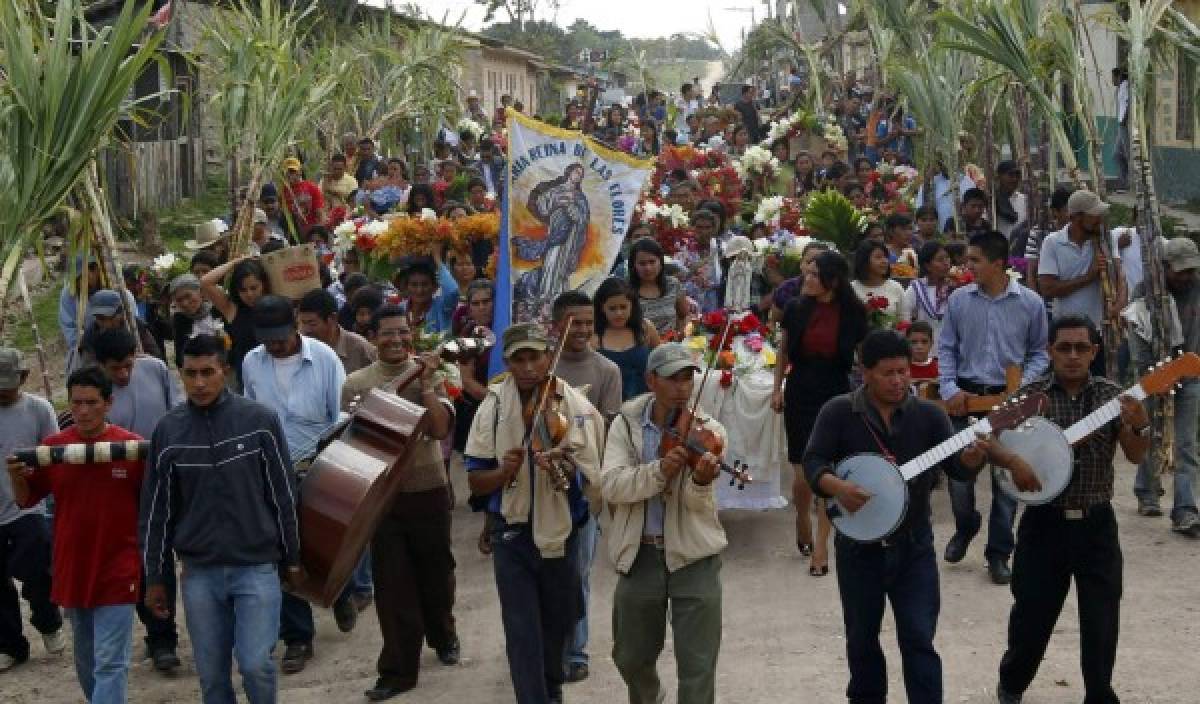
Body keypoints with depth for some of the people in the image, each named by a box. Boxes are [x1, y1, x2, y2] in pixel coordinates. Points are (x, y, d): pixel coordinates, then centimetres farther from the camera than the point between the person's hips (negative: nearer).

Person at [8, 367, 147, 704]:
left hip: (116, 572, -4)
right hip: (71, 571, 4)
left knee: (110, 663, -7)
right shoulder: (53, 446, 1)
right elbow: (26, 501, 10)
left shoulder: (133, 447, -8)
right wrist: (16, 477, -11)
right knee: (86, 662, 18)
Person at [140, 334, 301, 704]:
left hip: (257, 566, -2)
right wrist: (155, 577, 7)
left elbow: (283, 493, 2)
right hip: (198, 572, 2)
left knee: (255, 663, -11)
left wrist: (291, 558, 5)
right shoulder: (168, 430, 1)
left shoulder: (260, 420, -4)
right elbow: (156, 509, 6)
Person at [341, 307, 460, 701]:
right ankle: (398, 669, 10)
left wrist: (425, 385, -18)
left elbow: (441, 430, -13)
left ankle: (443, 636, 42)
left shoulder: (430, 376, -3)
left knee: (435, 572, 16)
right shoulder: (356, 383, -1)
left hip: (429, 490, 0)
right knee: (392, 582, 2)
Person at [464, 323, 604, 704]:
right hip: (512, 533, -1)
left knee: (558, 623, 19)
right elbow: (476, 482, -4)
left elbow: (596, 481, -7)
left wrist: (563, 469, -27)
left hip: (562, 530, 1)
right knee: (522, 631, -5)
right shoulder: (493, 408, -8)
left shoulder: (577, 408, -11)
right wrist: (504, 471, -24)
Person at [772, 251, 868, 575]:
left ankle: (821, 547, 8)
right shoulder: (796, 308, -3)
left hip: (836, 397, -1)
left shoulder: (852, 314, -7)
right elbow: (784, 351, 11)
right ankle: (802, 523, 32)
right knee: (804, 474, 1)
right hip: (800, 395, 1)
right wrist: (777, 388, 8)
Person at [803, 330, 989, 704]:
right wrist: (837, 487, -29)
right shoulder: (838, 412, -6)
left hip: (914, 546, 0)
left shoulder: (929, 414, -3)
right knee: (862, 637, 14)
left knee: (919, 638, -2)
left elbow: (957, 468, -8)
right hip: (858, 546, 0)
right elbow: (813, 461, -9)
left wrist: (972, 459, -31)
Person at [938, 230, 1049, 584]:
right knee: (958, 472, 0)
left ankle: (998, 554, 17)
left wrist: (1023, 384, -11)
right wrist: (950, 389, -5)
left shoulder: (1030, 303, -4)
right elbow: (947, 349, 7)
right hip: (966, 395, 1)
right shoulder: (959, 299, 0)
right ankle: (965, 528, 31)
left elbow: (1039, 353, 5)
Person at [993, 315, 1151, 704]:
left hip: (1097, 526, 1)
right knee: (1032, 616, 10)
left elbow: (1135, 456, -5)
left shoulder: (1112, 396, 0)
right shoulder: (1030, 395, -3)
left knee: (1102, 624, 4)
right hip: (1044, 524, -1)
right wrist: (1012, 460, -20)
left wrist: (1140, 425, -25)